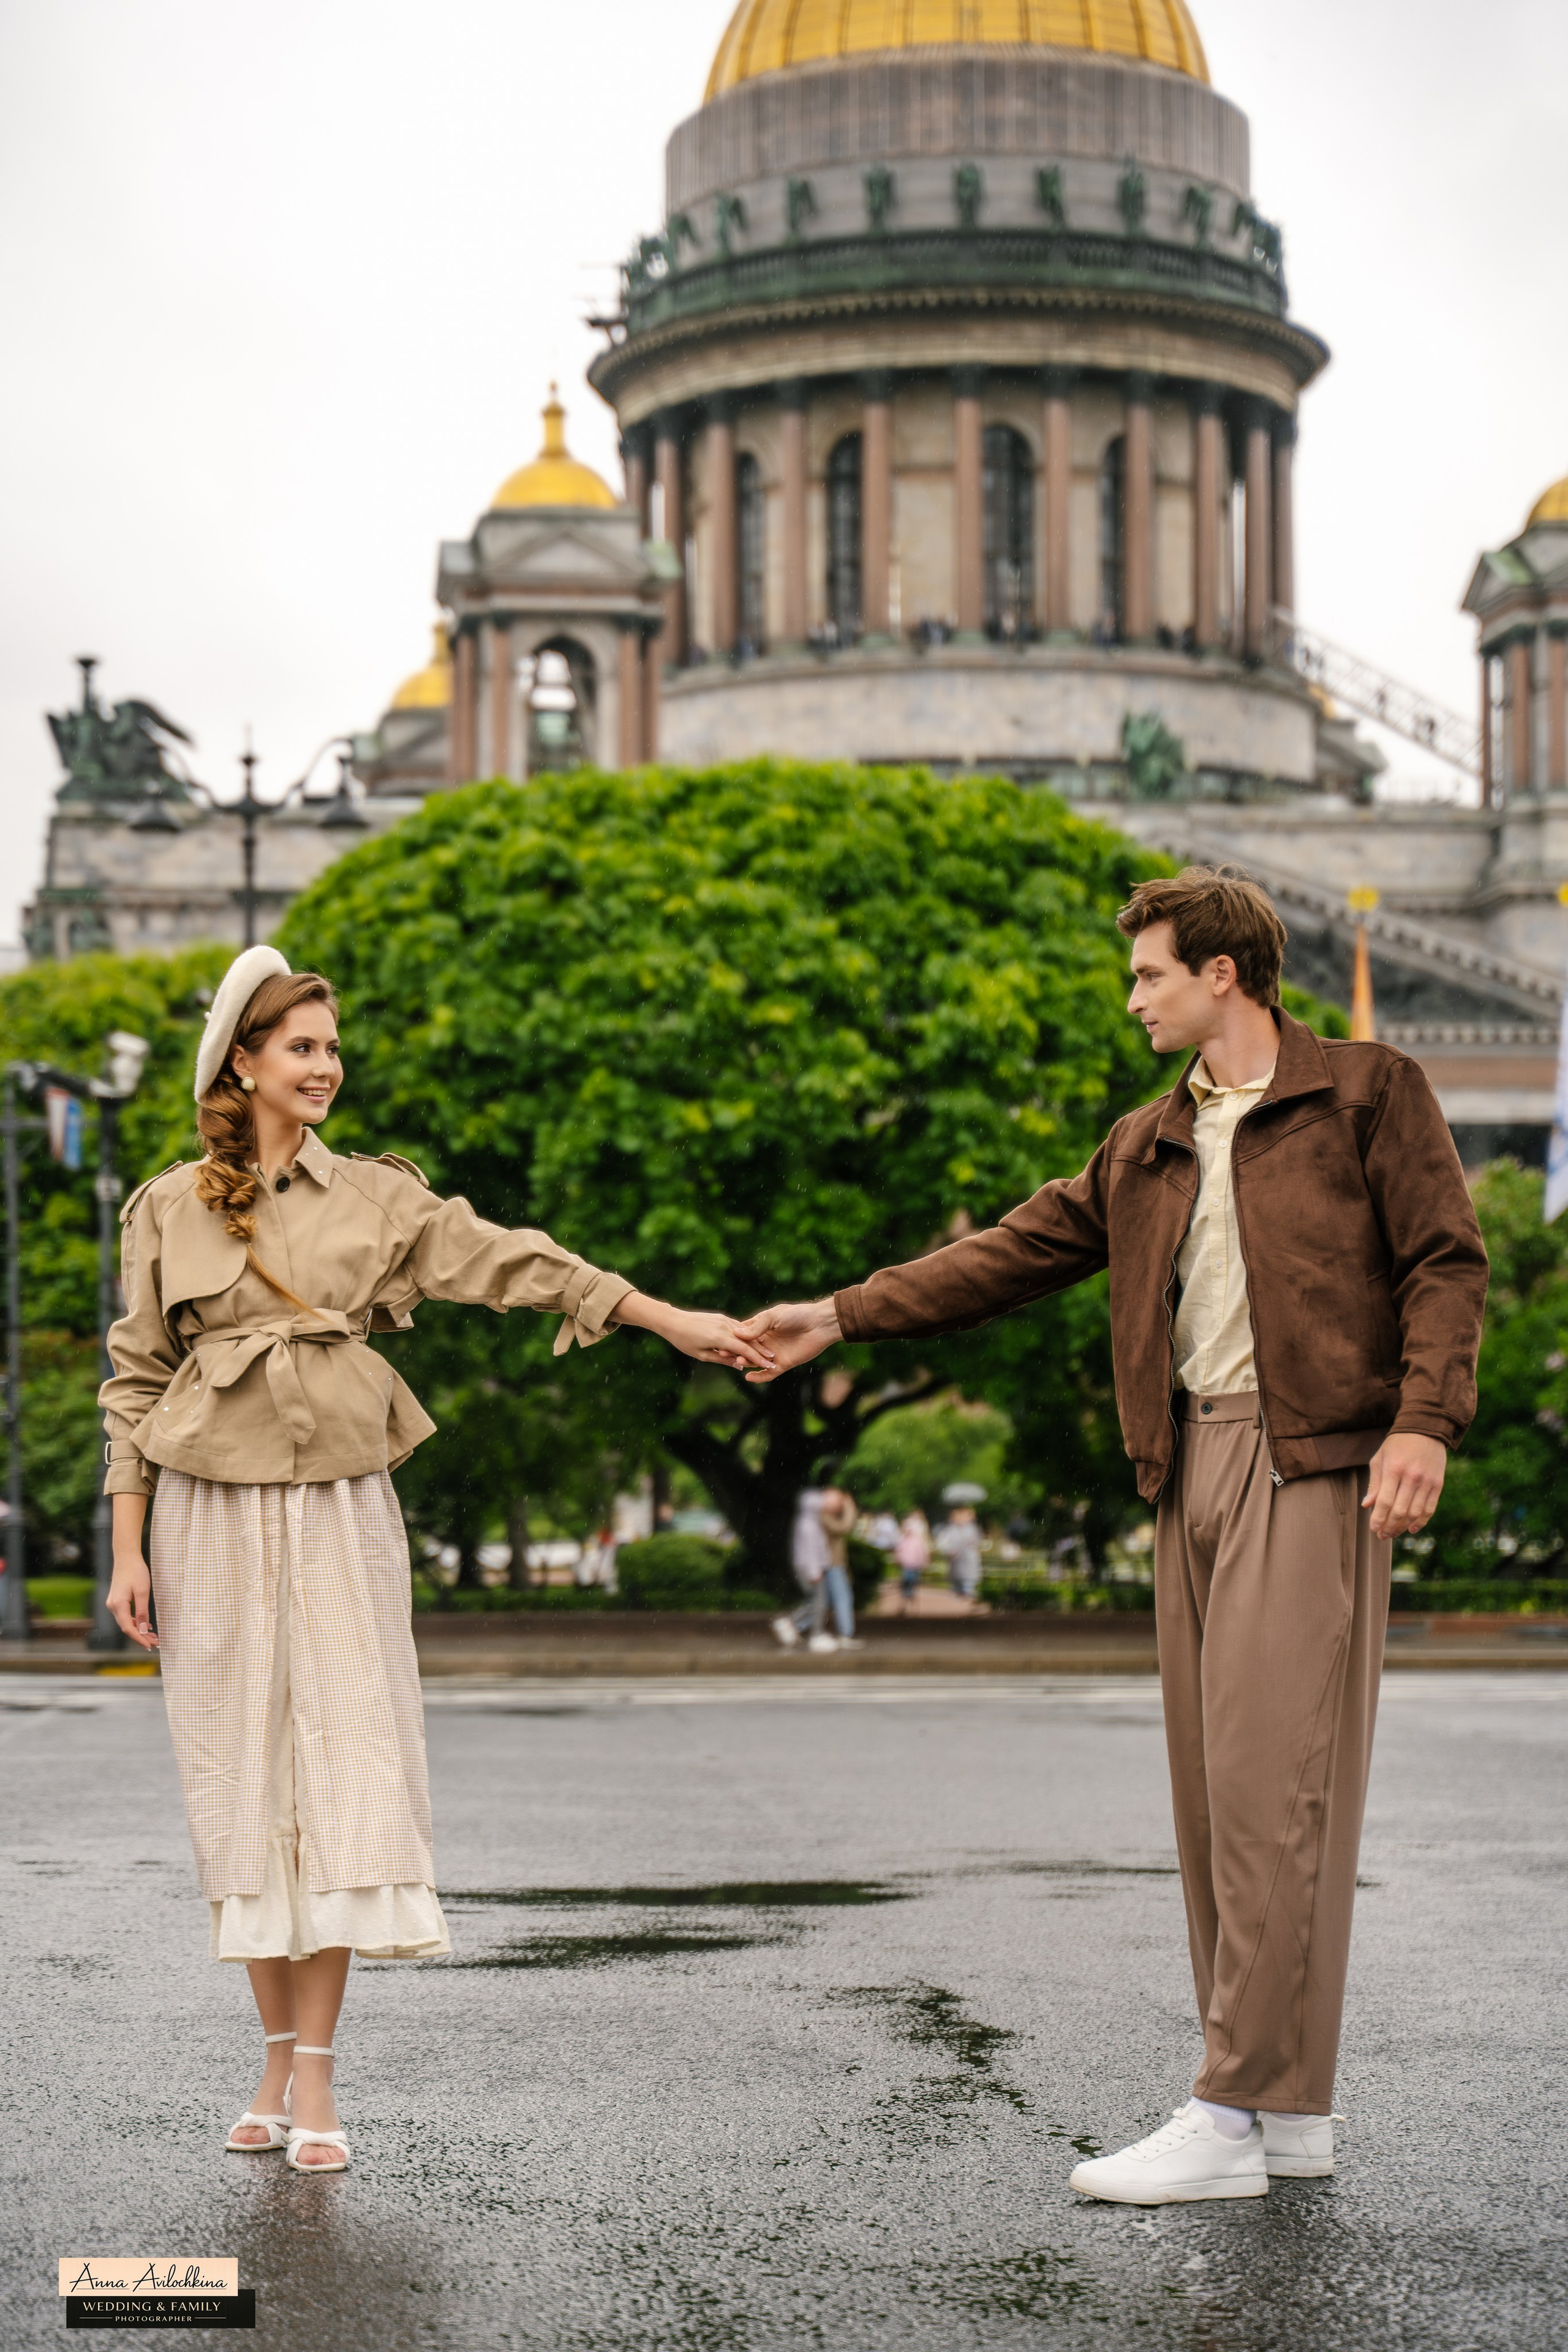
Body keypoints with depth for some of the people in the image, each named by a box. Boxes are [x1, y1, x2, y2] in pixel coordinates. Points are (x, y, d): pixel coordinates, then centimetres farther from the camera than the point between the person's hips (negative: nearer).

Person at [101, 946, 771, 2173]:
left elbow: (510, 1262, 2)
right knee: (243, 1783, 1)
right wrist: (128, 1550, 0)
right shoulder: (169, 1209, 5)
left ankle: (317, 2083, -2)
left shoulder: (375, 1196, 8)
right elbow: (136, 1381, 6)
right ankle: (280, 2061, 13)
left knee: (343, 1776, -7)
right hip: (212, 1515, -1)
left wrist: (675, 1321, -5)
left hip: (339, 1509, 1)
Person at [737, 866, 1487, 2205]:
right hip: (1191, 1464, 7)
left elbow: (1446, 1261, -3)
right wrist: (841, 1317, 19)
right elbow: (1016, 1255, 23)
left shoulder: (1367, 1093, 3)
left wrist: (1424, 1420, -16)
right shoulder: (1148, 1147, 22)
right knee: (1216, 1787, 5)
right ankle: (1294, 2108, 12)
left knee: (1270, 1780, -12)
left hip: (1310, 1463, -7)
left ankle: (1232, 2117, -12)